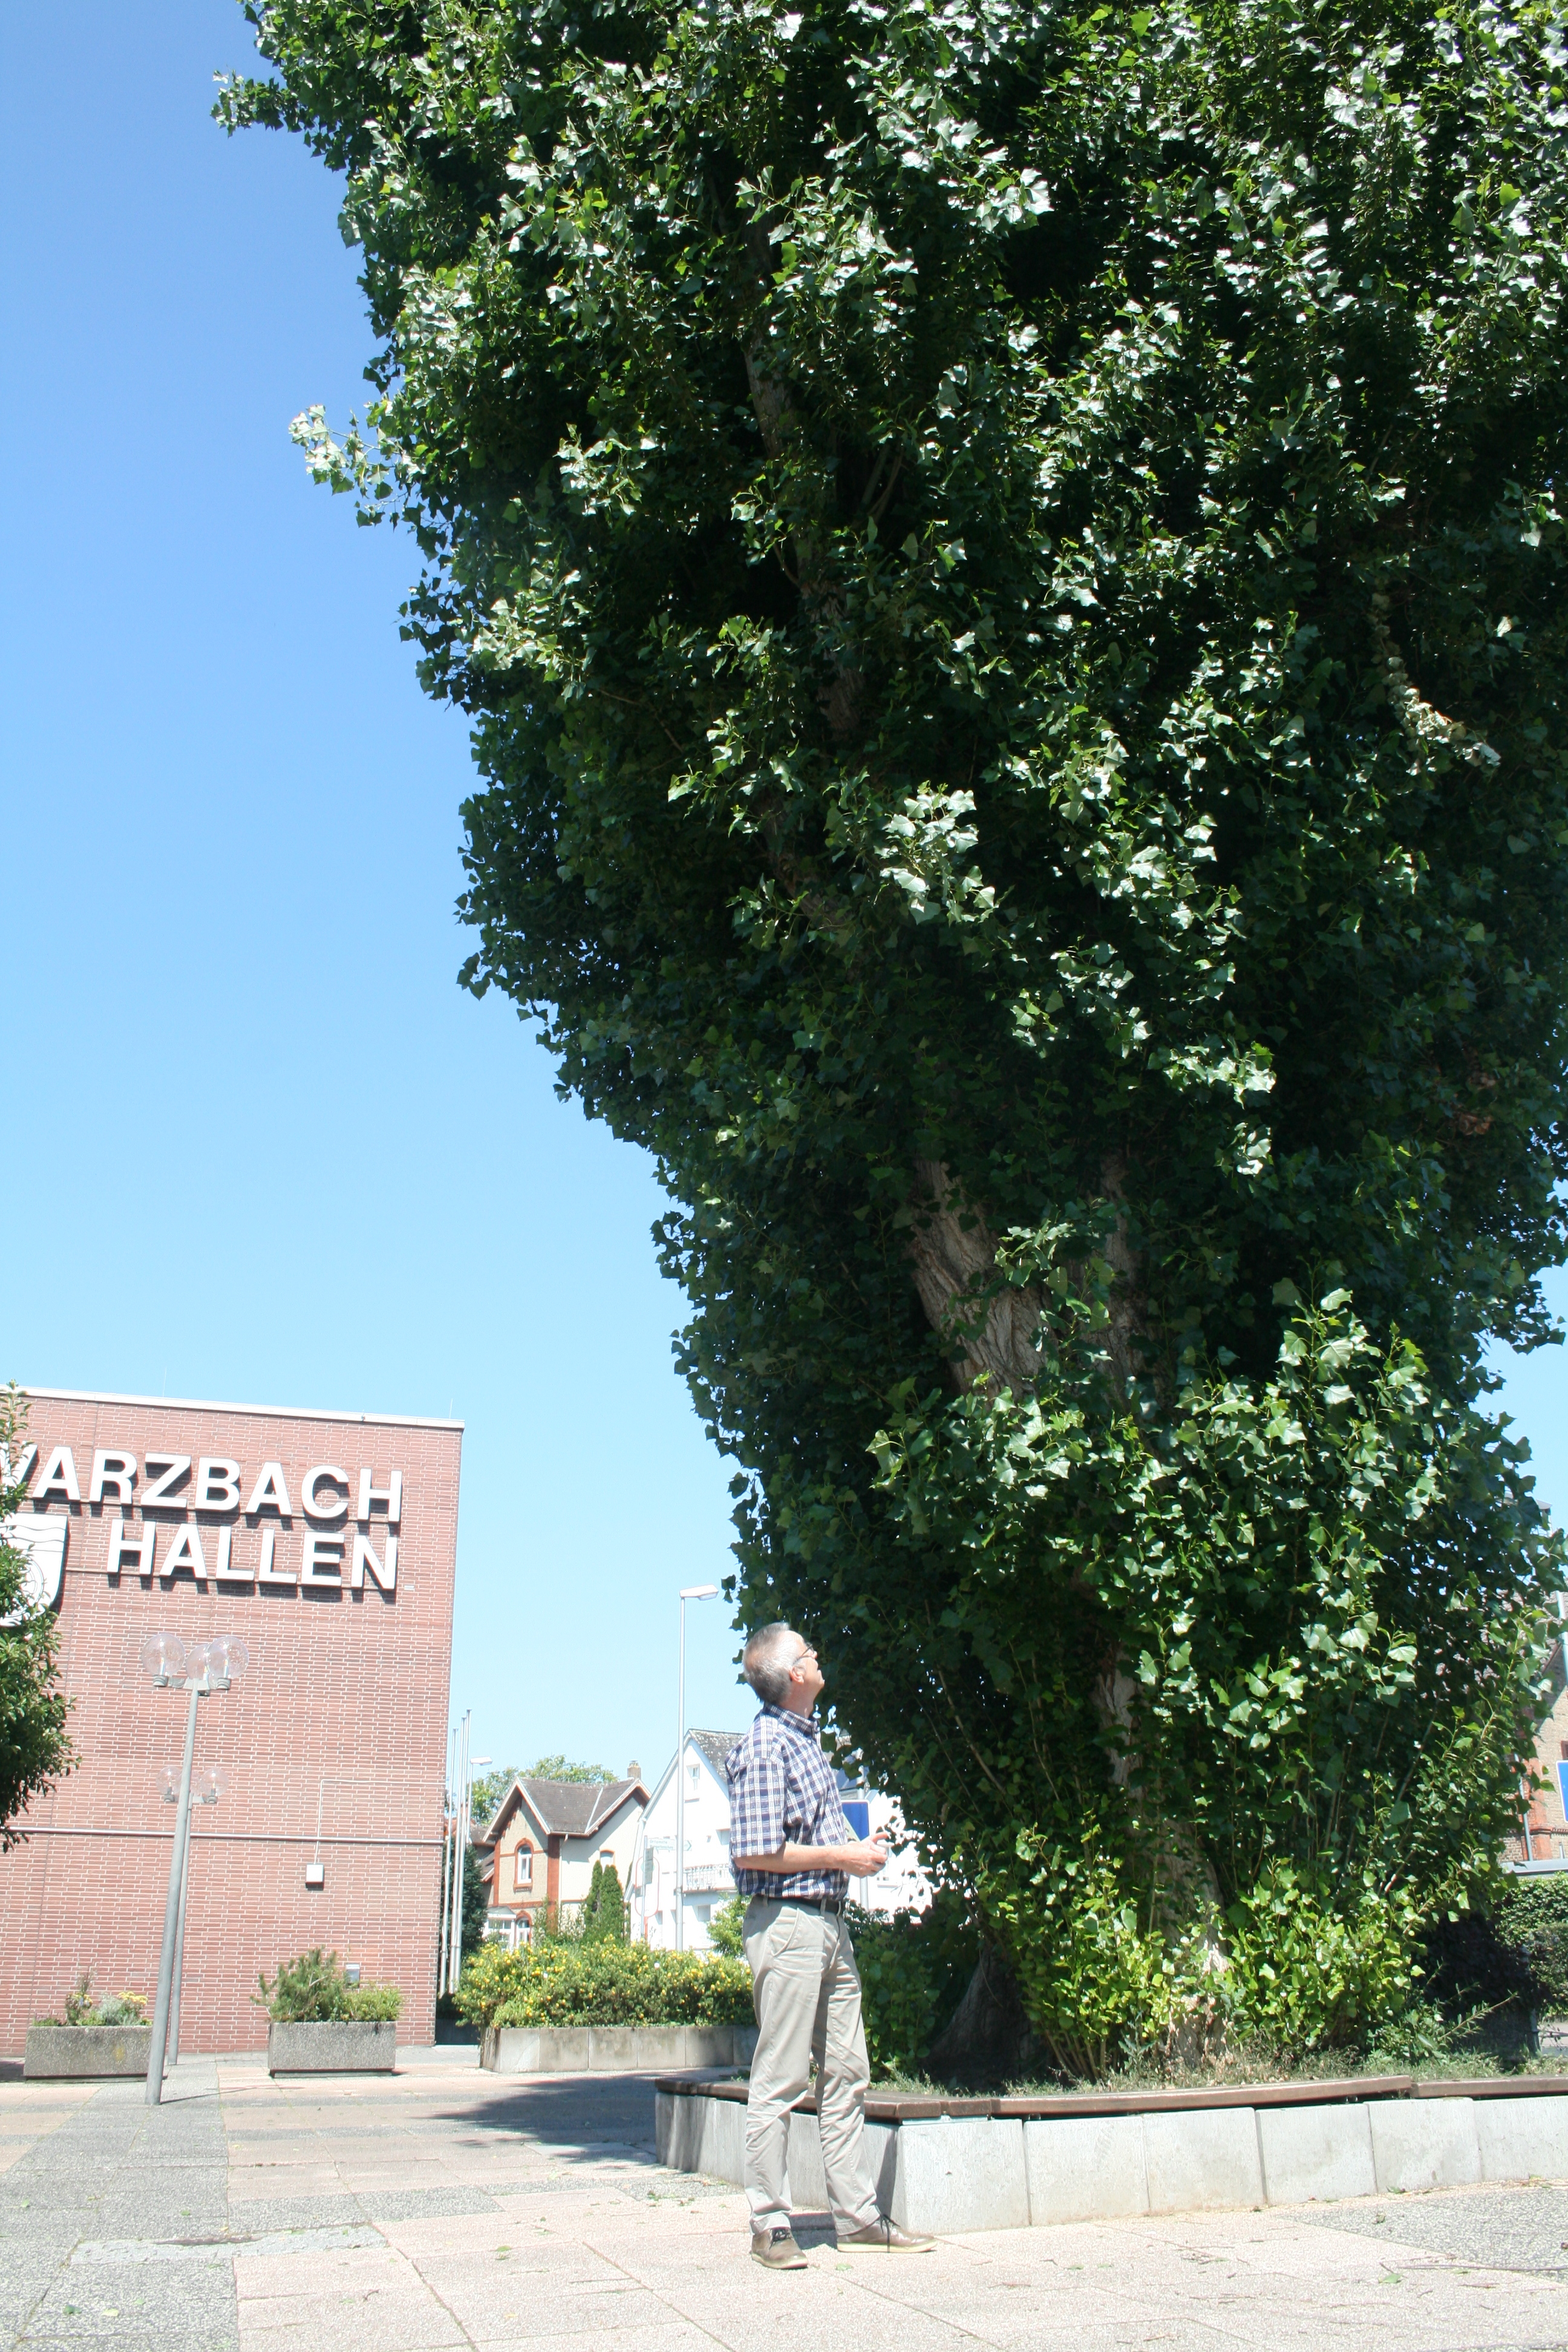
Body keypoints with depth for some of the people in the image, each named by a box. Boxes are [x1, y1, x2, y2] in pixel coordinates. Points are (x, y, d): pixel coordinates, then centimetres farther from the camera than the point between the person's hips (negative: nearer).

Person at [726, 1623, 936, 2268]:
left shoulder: (808, 1739, 14)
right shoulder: (765, 1747, -14)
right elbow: (754, 1852, -20)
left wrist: (856, 1849, 8)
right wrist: (840, 1856, -14)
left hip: (829, 1922, 9)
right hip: (786, 1921, -9)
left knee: (845, 2074, 12)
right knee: (780, 2079, -2)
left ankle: (857, 2216, 19)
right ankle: (769, 2225, 7)